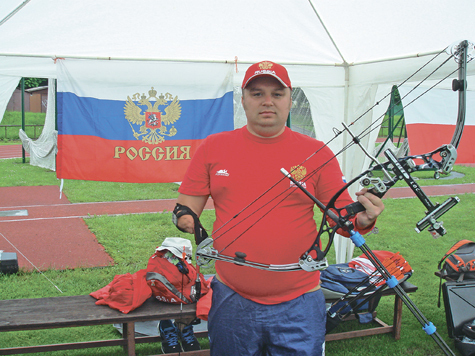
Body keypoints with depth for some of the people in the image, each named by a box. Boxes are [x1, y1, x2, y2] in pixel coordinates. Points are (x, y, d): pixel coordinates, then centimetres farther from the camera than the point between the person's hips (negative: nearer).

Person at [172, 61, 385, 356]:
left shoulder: (318, 154, -1)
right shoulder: (213, 147, 2)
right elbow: (188, 204, 6)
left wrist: (363, 220, -22)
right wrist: (185, 218, -17)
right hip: (232, 302, 2)